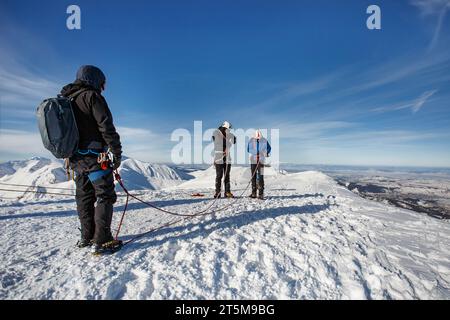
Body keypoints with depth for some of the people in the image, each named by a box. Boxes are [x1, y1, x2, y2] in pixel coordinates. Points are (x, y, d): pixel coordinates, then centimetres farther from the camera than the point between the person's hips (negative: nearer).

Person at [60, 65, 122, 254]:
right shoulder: (91, 96, -8)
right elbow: (106, 127, -17)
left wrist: (70, 156, 25)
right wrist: (117, 153, -13)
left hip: (75, 158, 9)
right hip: (94, 157, -8)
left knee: (84, 198, 15)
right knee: (105, 196, -3)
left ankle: (87, 237, 24)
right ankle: (101, 240, -3)